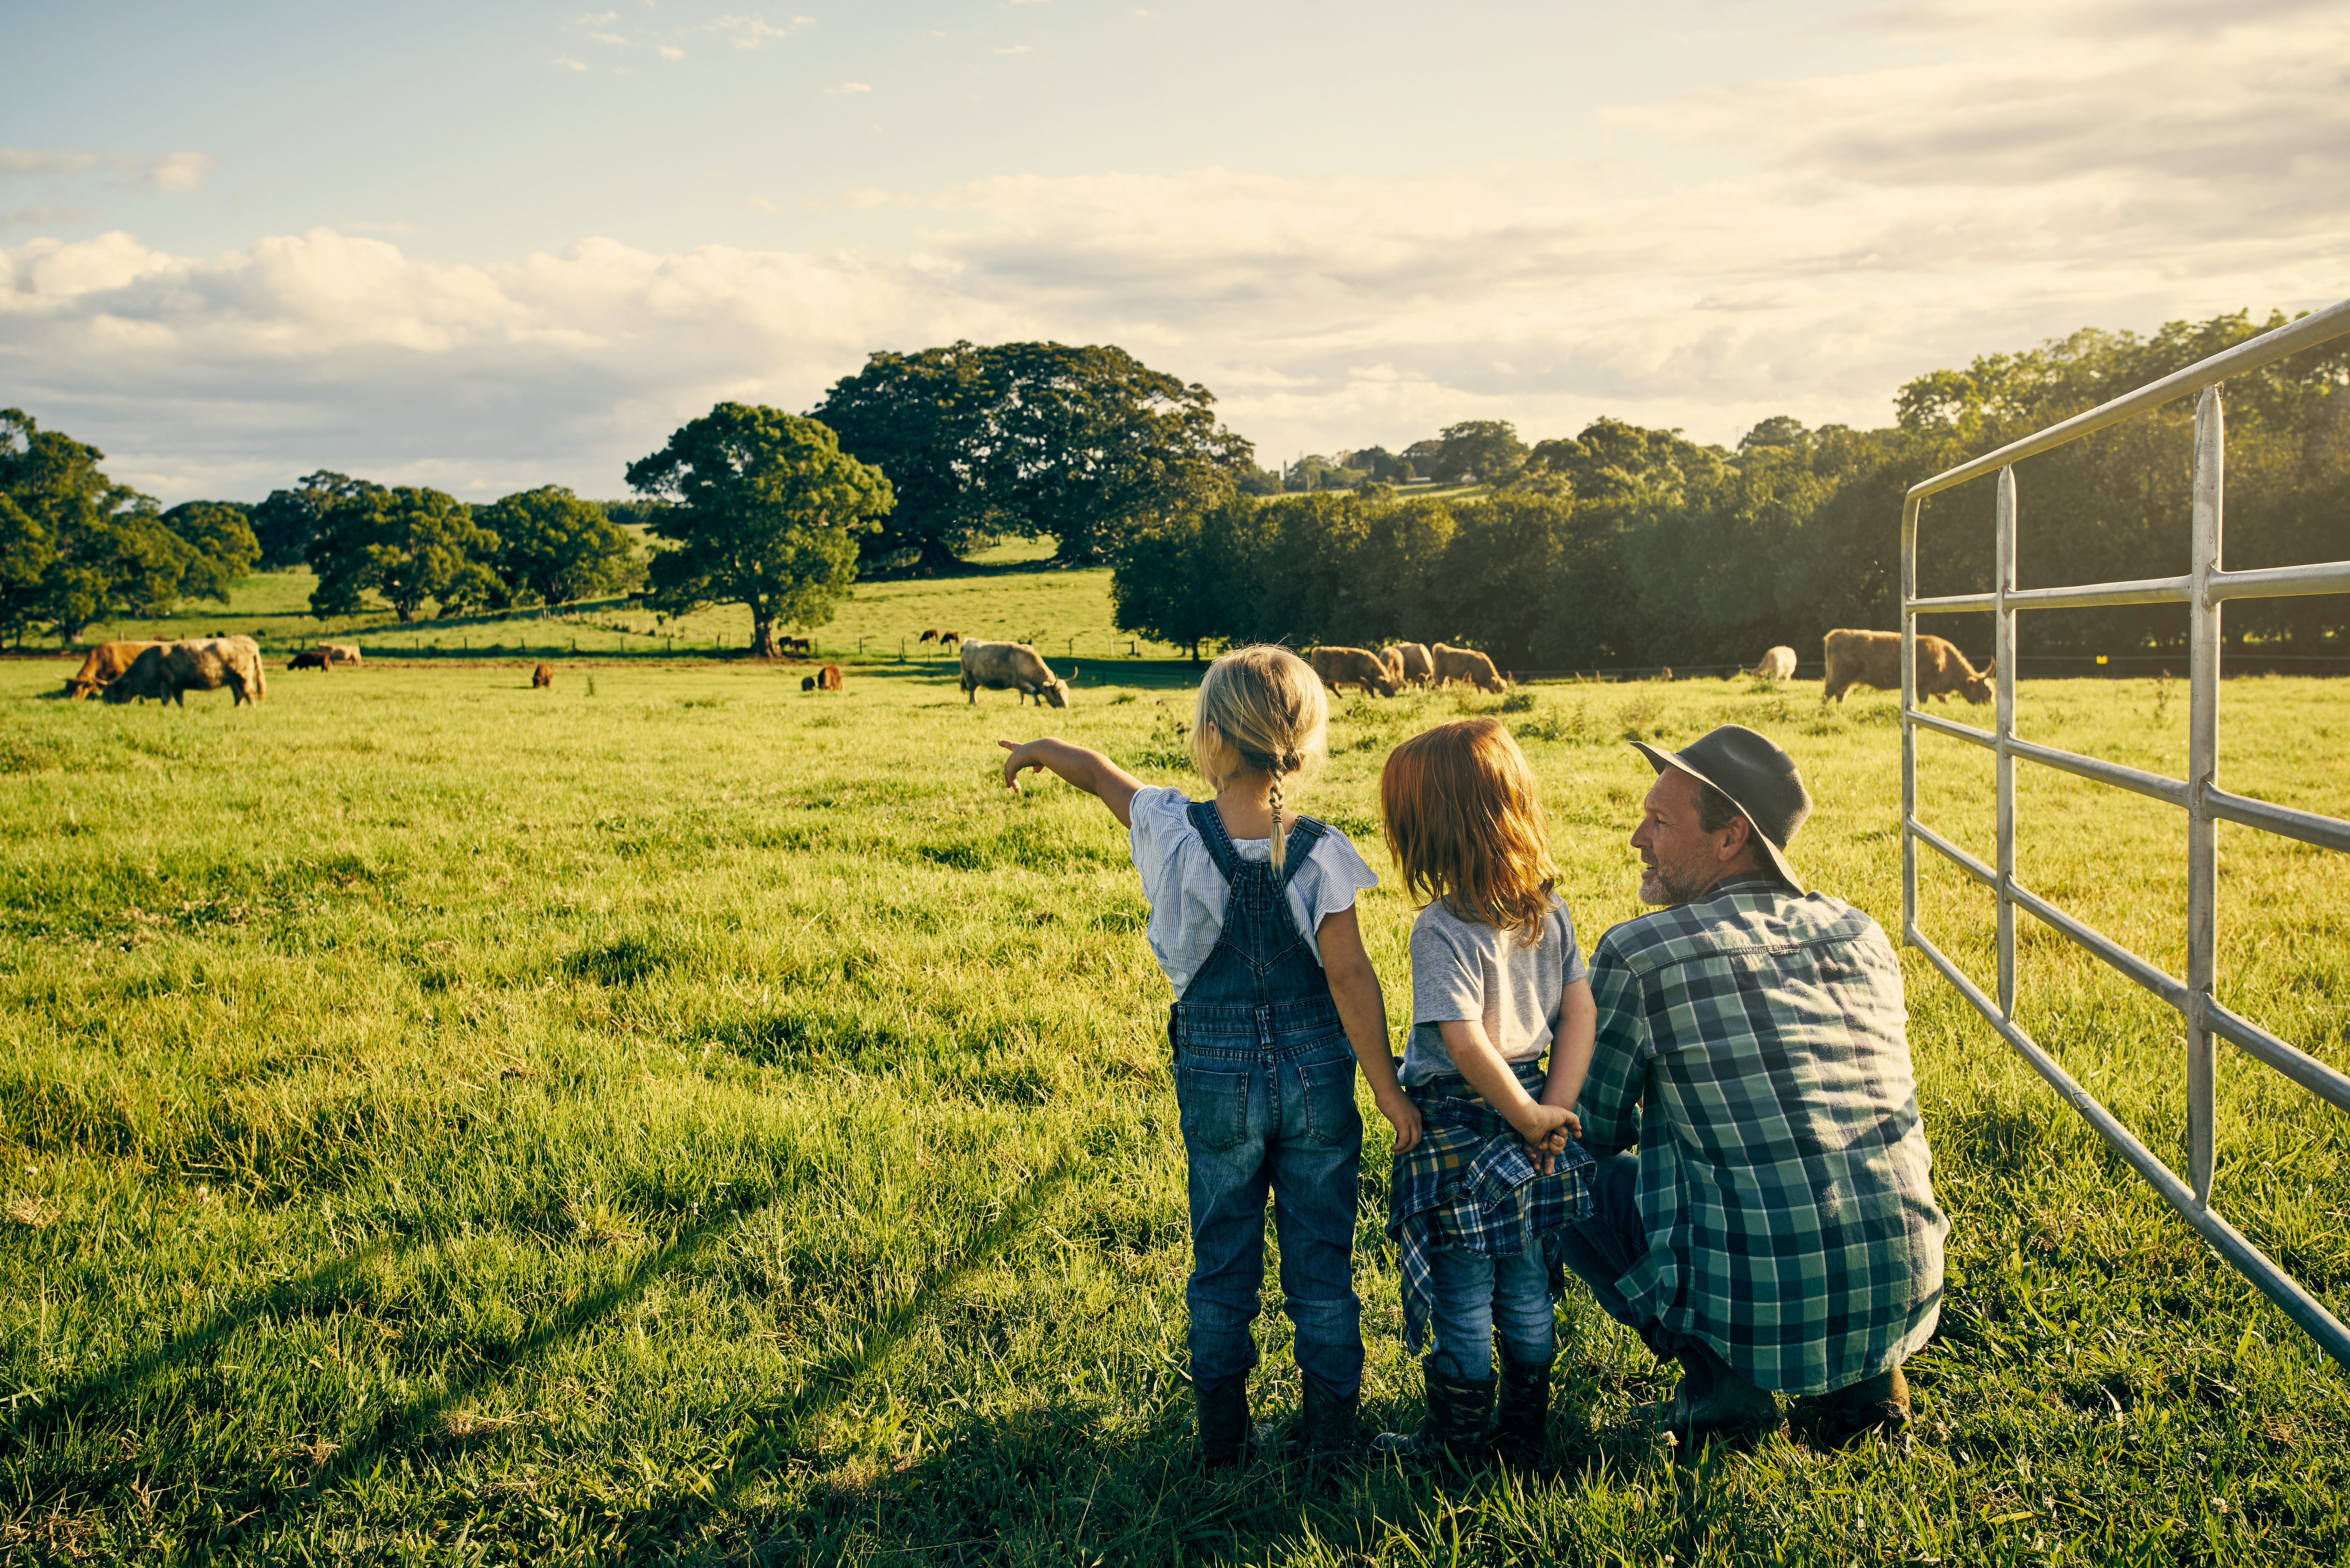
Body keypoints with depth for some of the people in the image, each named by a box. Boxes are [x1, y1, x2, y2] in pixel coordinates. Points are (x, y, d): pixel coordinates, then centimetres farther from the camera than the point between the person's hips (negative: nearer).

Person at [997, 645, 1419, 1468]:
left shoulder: (1175, 831, -13)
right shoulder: (1320, 852, -15)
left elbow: (1103, 774, 7)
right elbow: (1350, 977, -14)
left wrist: (1043, 748, 28)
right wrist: (1389, 1090, -8)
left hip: (1216, 1077, 1)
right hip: (1316, 1074, 0)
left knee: (1224, 1262, 15)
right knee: (1322, 1261, 13)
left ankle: (1222, 1438, 26)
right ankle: (1330, 1435, 23)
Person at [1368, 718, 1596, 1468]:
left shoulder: (1443, 929, -20)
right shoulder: (1550, 911, 1)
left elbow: (1467, 1045, -25)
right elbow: (1580, 1011, 0)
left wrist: (1529, 1116, -14)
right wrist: (1553, 1109, -3)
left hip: (1456, 1126, -6)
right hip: (1528, 1119, 6)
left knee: (1463, 1304, 8)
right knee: (1526, 1296, 17)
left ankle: (1457, 1443, 21)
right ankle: (1524, 1437, 29)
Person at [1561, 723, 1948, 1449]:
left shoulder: (1637, 955, -9)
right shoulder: (1863, 934, 7)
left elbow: (1591, 1131, 4)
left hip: (1759, 1316, -6)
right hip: (1907, 1299, 6)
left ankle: (1719, 1379, 5)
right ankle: (1867, 1373, 18)